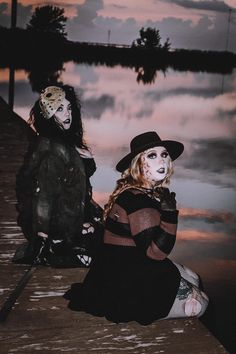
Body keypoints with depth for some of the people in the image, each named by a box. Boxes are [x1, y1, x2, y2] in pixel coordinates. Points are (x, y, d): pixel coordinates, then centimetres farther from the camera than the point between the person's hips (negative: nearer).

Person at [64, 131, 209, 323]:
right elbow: (154, 252, -26)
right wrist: (169, 211, -29)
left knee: (193, 278, 18)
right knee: (199, 302, -3)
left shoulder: (153, 192, 7)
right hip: (127, 286, -10)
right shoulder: (137, 198, -23)